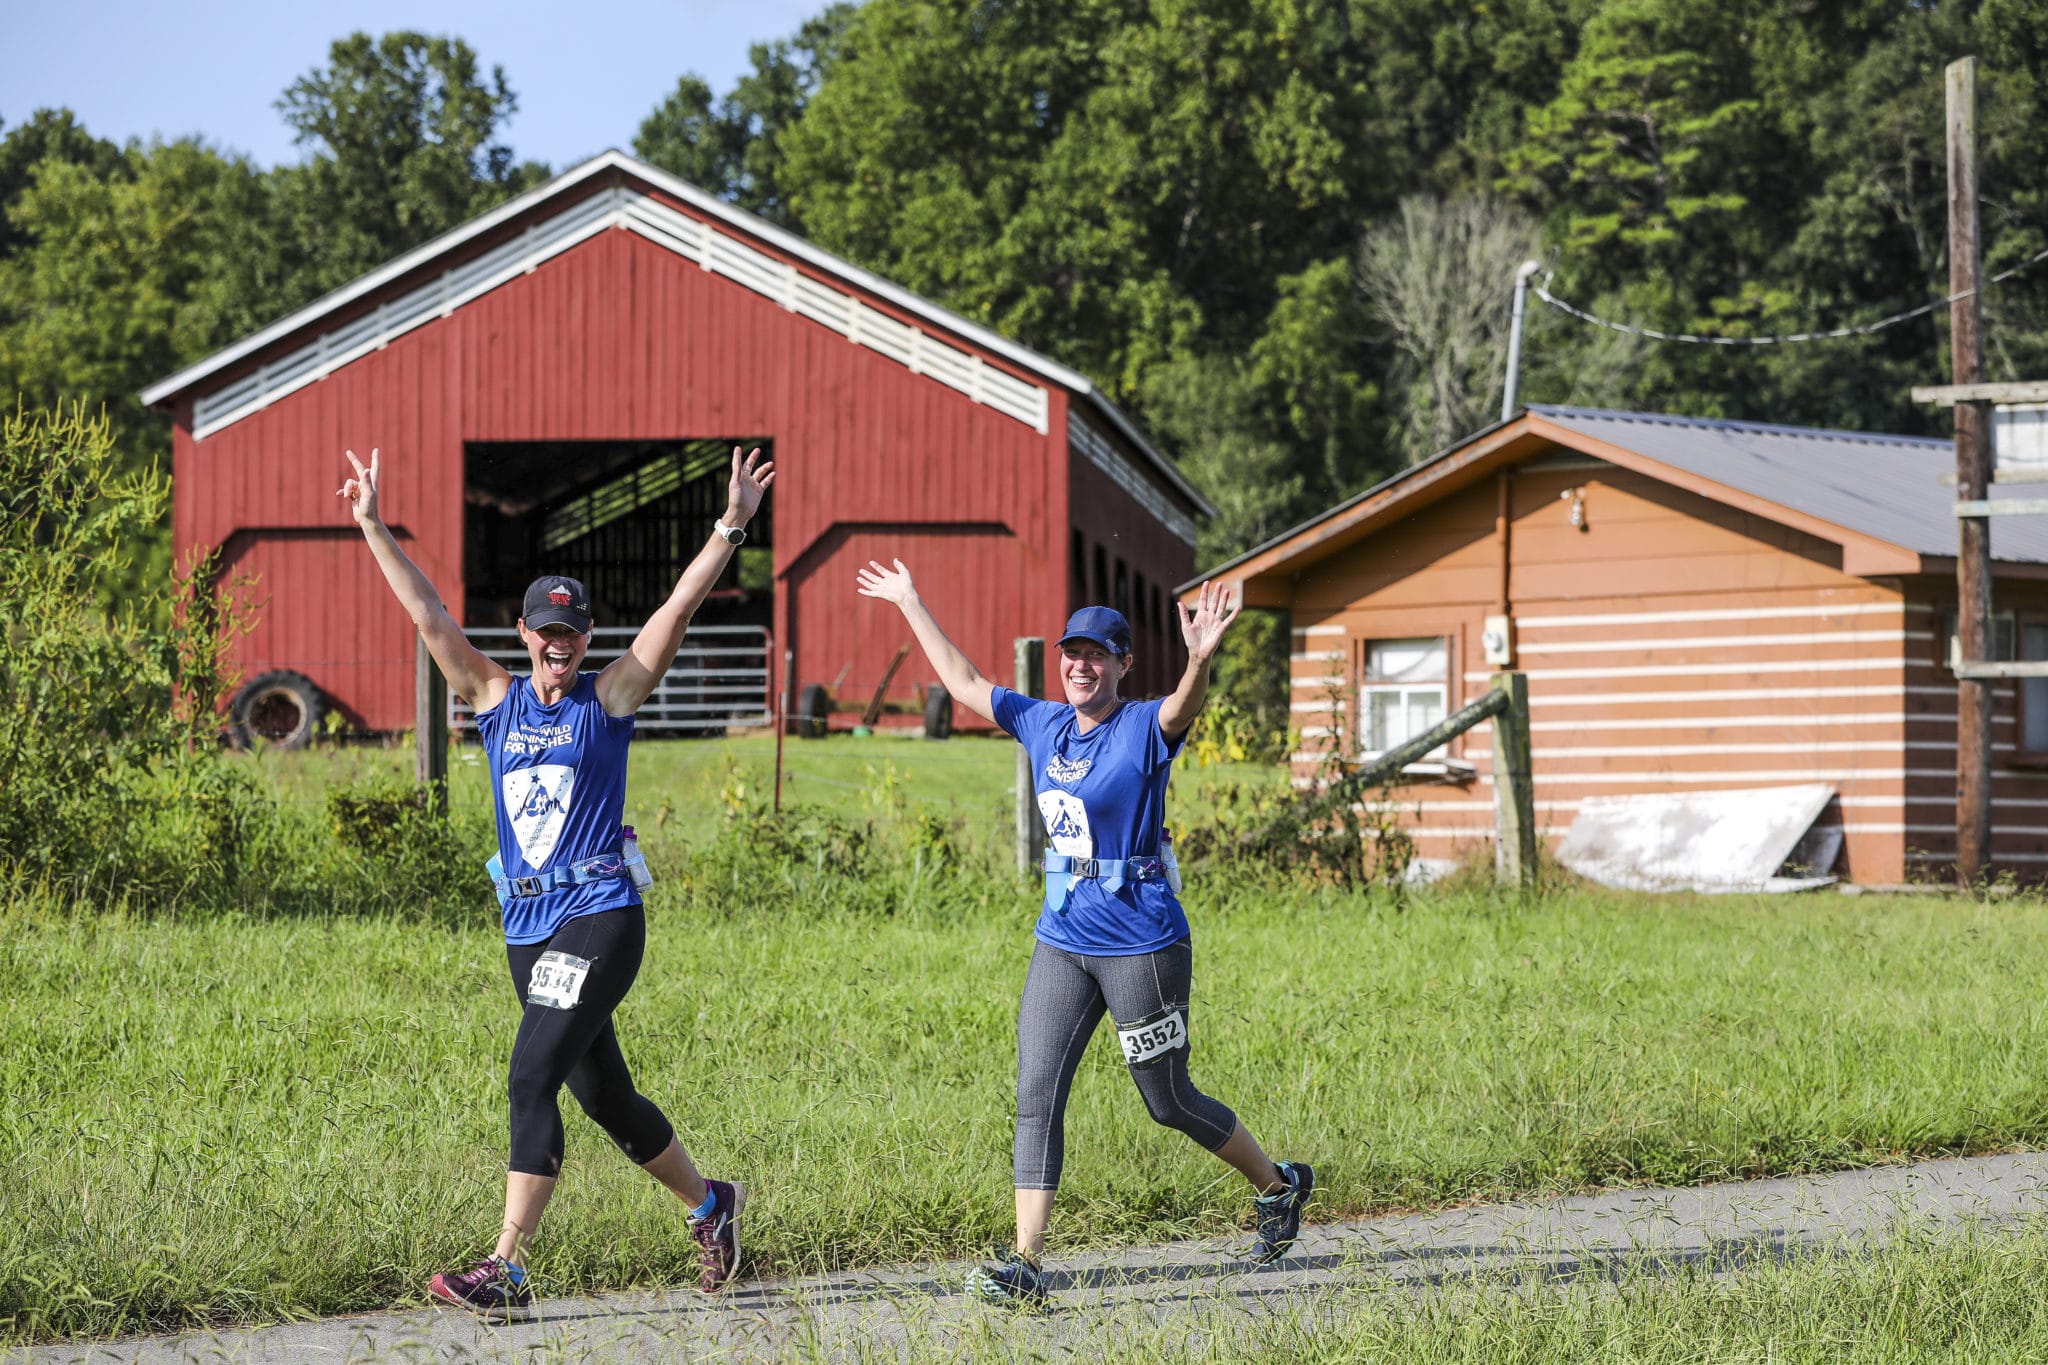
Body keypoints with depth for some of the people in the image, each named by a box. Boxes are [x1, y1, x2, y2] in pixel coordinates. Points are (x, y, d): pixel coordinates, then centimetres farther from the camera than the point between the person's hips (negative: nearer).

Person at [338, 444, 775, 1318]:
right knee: (603, 1096, 13)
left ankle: (506, 1269, -19)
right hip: (528, 924, 5)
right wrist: (372, 528, 3)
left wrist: (731, 527, -13)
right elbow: (428, 615, 7)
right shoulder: (496, 700, 11)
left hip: (601, 916, -5)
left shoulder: (609, 699, 1)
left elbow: (678, 609, -5)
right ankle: (709, 1205, 34)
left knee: (531, 1079, -16)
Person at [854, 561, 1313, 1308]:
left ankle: (1278, 1185, 29)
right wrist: (910, 604, 24)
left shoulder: (1143, 729, -11)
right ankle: (1026, 1263, -4)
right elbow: (963, 681, 20)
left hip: (1141, 945, -6)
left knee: (1168, 1101, 5)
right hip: (1061, 941, 6)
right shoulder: (1044, 725, 8)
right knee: (1036, 1095, -3)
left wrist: (1200, 658, -56)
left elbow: (1184, 708, -34)